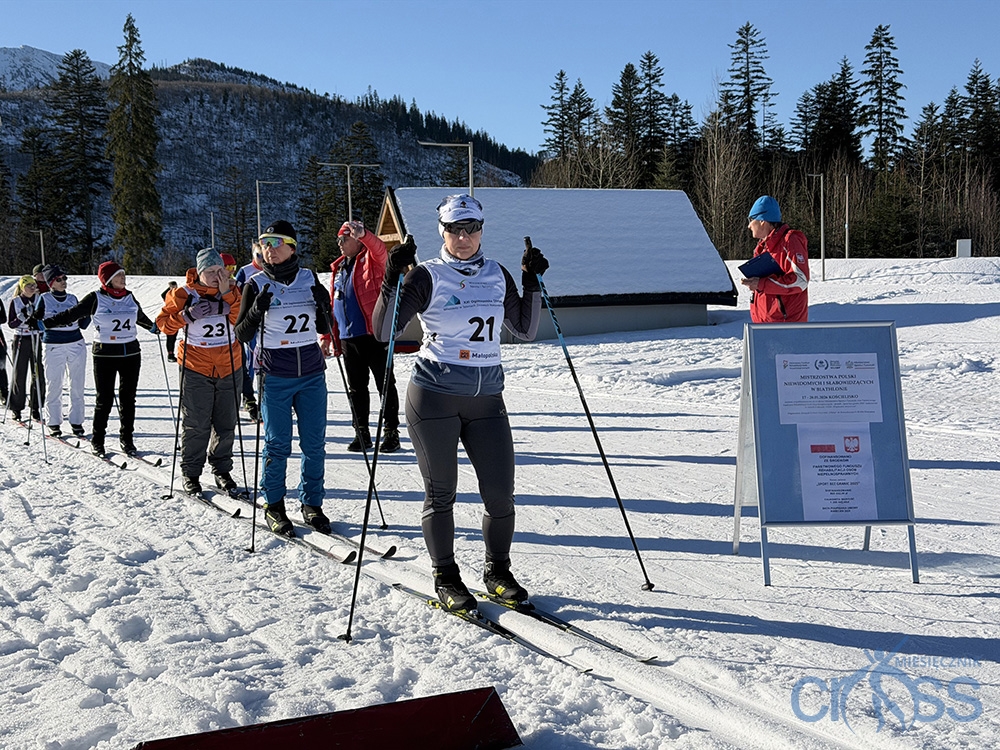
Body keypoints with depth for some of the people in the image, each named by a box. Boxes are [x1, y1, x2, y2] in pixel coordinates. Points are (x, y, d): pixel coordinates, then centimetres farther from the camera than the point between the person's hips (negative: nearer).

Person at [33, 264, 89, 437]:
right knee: (53, 387, 0)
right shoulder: (44, 299, 1)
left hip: (76, 344, 3)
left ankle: (76, 422, 12)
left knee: (77, 386, 3)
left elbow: (82, 324, 12)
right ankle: (53, 424, 11)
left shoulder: (72, 299, 10)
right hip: (53, 347, -3)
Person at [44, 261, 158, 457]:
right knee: (105, 399, -1)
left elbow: (140, 316, 27)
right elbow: (71, 314, -2)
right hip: (105, 355, -4)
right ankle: (97, 440, 13)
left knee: (128, 398, 7)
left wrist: (153, 327, 43)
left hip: (131, 354, 4)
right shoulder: (96, 299, -5)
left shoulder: (129, 297, 7)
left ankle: (126, 439, 17)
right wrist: (43, 323, -8)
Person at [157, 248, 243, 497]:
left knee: (226, 424, 9)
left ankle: (222, 470, 23)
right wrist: (186, 315, -18)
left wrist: (227, 295, -19)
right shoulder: (183, 295, -3)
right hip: (196, 369, -3)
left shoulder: (232, 292, 4)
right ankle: (191, 474, 11)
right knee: (196, 425, -1)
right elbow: (163, 324, -3)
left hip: (229, 368, 3)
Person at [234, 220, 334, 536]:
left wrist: (323, 307, -10)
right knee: (277, 444, 1)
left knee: (314, 442, 4)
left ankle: (312, 503, 18)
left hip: (312, 373, 3)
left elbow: (324, 329, 9)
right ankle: (273, 505, 17)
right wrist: (257, 312, -20)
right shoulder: (256, 285, -2)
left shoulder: (309, 279, 4)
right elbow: (242, 335, -3)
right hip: (275, 376, -2)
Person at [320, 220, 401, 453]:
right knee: (356, 388, 11)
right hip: (347, 338, 7)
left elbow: (380, 249, -27)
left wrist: (363, 233, -46)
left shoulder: (371, 260, -2)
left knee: (385, 385, 0)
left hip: (373, 335, -7)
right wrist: (327, 335, 17)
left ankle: (391, 432, 6)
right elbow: (331, 304, 20)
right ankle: (361, 433, 19)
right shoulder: (338, 268, 17)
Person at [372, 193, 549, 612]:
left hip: (487, 398, 4)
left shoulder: (498, 275, 9)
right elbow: (383, 332, -10)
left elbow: (525, 331, 13)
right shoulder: (427, 276, -4)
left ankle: (498, 571, 21)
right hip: (435, 396, -4)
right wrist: (393, 278, -21)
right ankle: (445, 578, 20)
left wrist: (534, 283, 4)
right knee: (441, 494, 5)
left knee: (501, 493, 1)